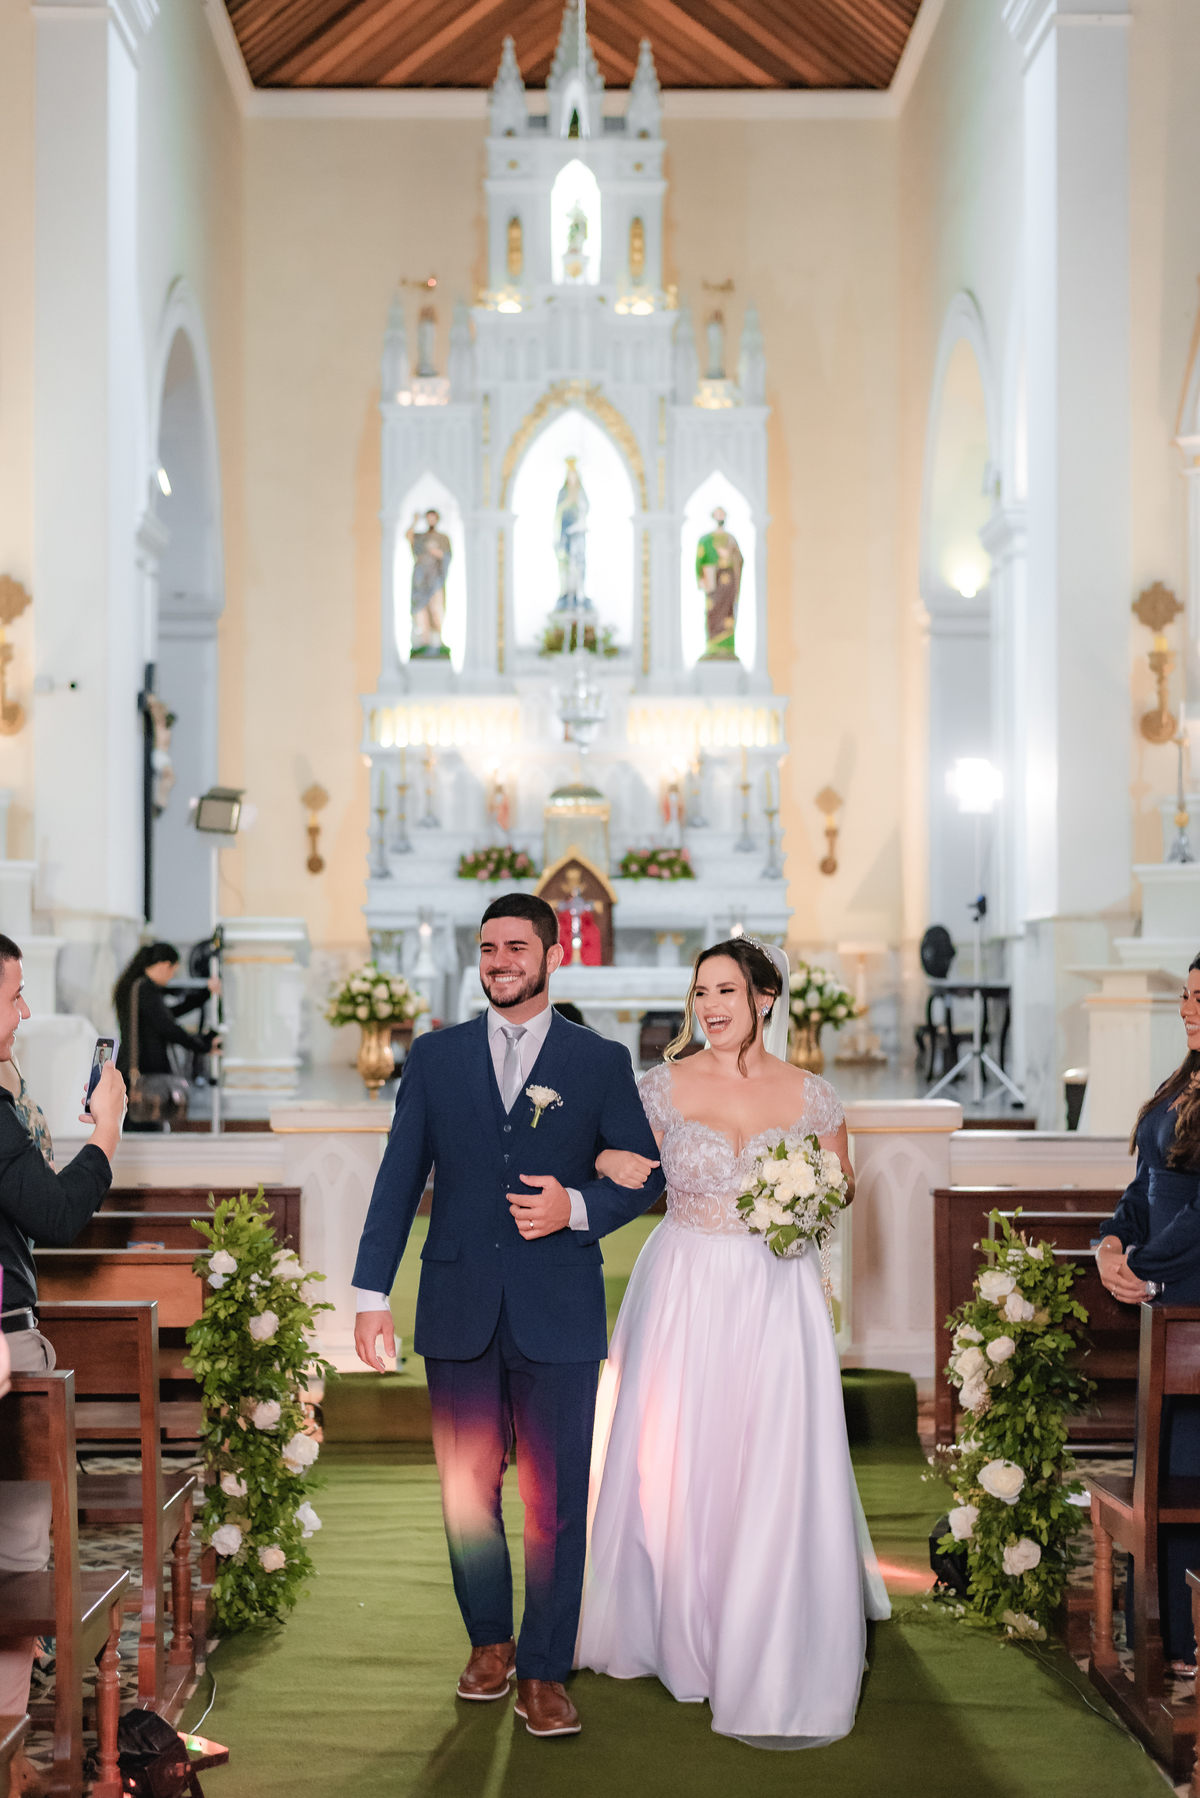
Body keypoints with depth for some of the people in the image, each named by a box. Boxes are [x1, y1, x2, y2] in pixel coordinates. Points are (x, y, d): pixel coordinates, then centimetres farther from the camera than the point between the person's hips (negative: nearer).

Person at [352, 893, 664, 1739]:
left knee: (557, 1500, 0)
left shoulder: (602, 1061, 3)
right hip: (459, 1311, 2)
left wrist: (577, 1209, -13)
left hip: (558, 1315, -2)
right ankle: (490, 1639, 29)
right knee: (468, 1488, 10)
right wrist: (372, 1294, 0)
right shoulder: (435, 1056, 8)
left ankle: (544, 1672, 11)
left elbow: (644, 1175, 6)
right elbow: (400, 1178, 6)